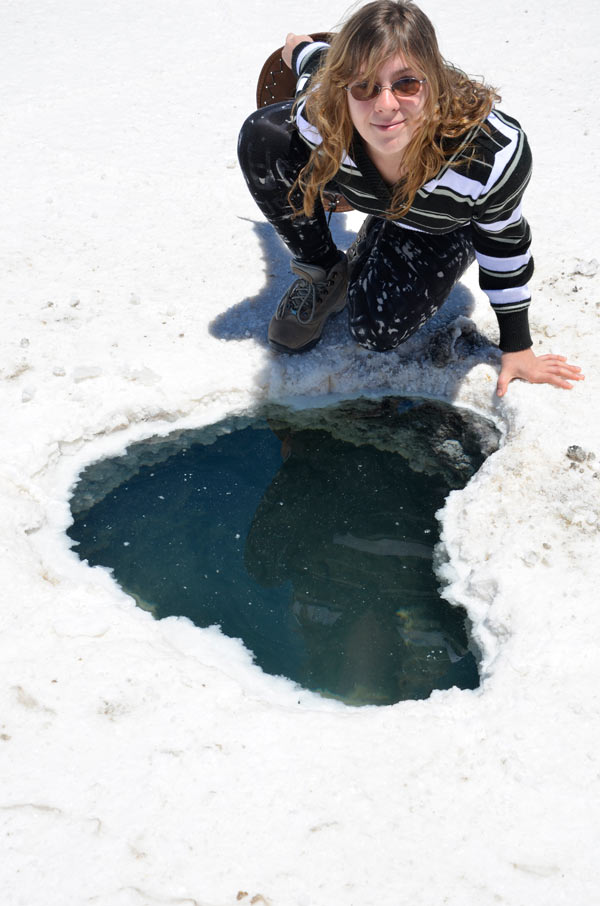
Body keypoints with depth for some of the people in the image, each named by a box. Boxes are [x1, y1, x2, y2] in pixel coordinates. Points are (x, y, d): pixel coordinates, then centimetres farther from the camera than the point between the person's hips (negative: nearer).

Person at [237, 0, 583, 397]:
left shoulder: (495, 154, -44)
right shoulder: (317, 121, -38)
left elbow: (503, 241, -22)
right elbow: (320, 60, -11)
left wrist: (517, 346, -12)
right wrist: (301, 48, 16)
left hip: (441, 228, -2)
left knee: (377, 330, -19)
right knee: (261, 136, -22)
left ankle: (368, 254, 19)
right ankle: (323, 274, 0)